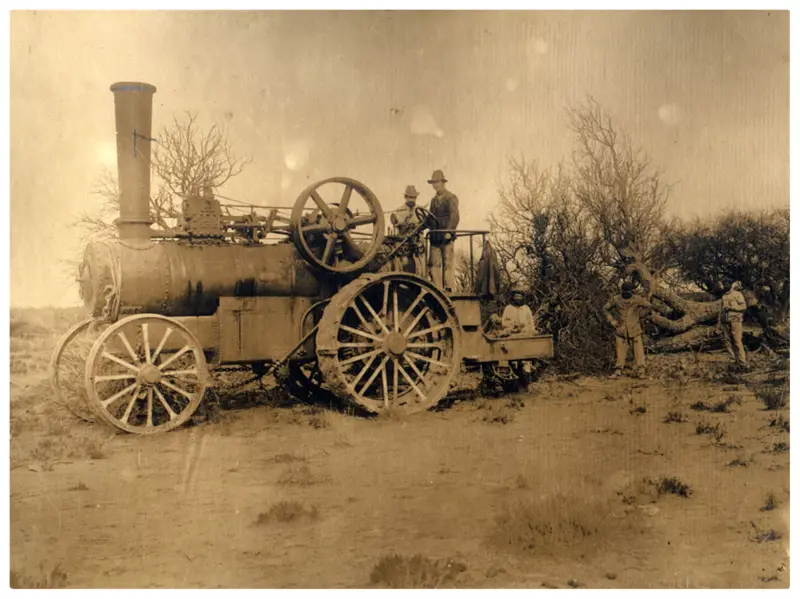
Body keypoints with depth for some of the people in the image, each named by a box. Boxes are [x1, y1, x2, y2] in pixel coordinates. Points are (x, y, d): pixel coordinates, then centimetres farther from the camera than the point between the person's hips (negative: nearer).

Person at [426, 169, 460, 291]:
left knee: (448, 263, -7)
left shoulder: (451, 197, 0)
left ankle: (449, 288, -4)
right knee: (434, 264, 2)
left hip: (446, 236, -6)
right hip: (435, 236, 6)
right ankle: (438, 290, 5)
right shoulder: (434, 200, 21)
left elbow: (454, 216, -9)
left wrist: (449, 231, -19)